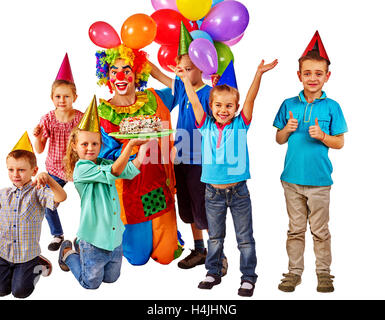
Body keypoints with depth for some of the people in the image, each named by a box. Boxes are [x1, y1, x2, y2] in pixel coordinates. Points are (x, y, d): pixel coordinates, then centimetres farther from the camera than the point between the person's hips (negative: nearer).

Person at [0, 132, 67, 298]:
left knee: (20, 291, 0)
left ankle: (38, 266, 26)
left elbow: (61, 197, -32)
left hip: (27, 253, -4)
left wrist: (48, 178, -45)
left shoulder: (37, 192, -13)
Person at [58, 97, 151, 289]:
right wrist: (130, 144, -28)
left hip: (114, 235, 7)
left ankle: (81, 247, 40)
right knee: (91, 283, 13)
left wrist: (143, 147, -14)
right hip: (93, 238, -6)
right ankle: (68, 254, 34)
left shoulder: (103, 163, 5)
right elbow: (115, 172, -27)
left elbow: (130, 171, -5)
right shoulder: (81, 169, -17)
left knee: (111, 278, 23)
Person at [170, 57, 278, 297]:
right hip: (214, 191, 2)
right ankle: (214, 272, 33)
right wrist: (185, 78, -5)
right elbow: (194, 102, 0)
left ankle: (248, 277, 22)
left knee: (245, 238, 9)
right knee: (215, 236, 17)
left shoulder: (240, 125, -1)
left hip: (238, 191, -1)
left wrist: (259, 74, -20)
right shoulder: (206, 126, 2)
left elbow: (250, 99, -10)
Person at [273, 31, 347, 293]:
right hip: (292, 178, 2)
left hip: (319, 180, -1)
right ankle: (294, 271, 23)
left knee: (320, 231, 8)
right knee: (295, 229, 11)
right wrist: (287, 129, -11)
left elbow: (340, 142, 2)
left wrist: (322, 136, -16)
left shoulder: (332, 107, -1)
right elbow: (279, 140, 10)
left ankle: (324, 272, 24)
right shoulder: (289, 105, 4)